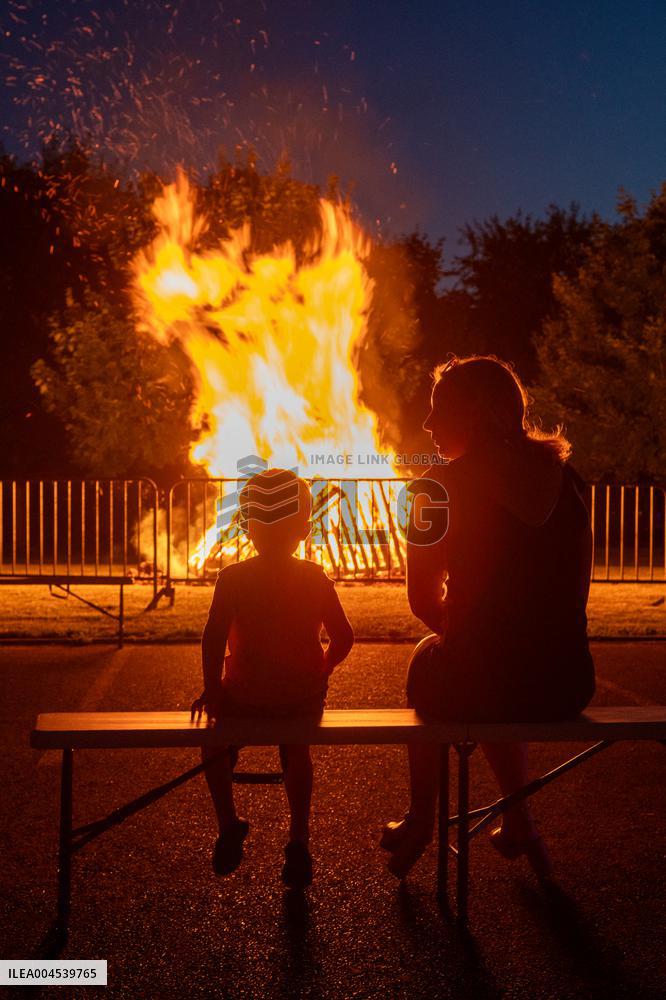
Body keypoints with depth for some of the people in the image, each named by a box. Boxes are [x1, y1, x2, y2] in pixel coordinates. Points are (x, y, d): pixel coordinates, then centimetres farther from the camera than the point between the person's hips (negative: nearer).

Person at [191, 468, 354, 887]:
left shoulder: (233, 578, -9)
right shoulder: (317, 579, -2)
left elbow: (214, 637, -16)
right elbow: (343, 638, 0)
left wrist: (212, 687, -4)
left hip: (246, 695, -2)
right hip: (305, 698, 2)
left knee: (216, 742, 30)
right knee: (297, 750, 32)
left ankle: (229, 822, 23)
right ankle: (299, 840, 29)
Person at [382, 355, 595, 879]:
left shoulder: (441, 486, -8)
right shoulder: (565, 476, 5)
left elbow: (423, 601, -4)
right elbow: (574, 587, 13)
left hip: (479, 687, -4)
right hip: (568, 686, 4)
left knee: (428, 662, 32)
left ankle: (420, 825, 45)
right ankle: (519, 823, 42)